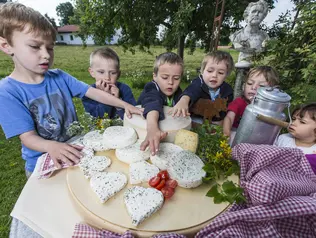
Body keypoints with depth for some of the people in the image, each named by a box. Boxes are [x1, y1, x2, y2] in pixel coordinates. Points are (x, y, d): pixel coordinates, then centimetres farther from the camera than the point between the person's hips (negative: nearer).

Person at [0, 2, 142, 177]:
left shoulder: (59, 77, -5)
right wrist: (51, 146, -37)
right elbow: (28, 136, -17)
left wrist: (124, 105, -16)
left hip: (74, 151, 3)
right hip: (41, 163, -2)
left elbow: (94, 92, -8)